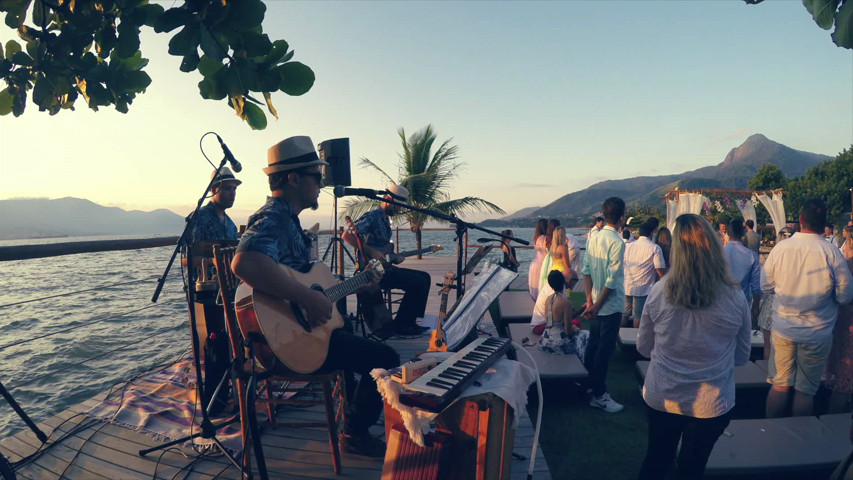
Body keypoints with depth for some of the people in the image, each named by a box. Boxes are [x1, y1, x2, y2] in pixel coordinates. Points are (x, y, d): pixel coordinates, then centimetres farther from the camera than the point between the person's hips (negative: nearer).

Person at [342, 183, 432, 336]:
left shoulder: (386, 219, 19)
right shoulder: (372, 216, -12)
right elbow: (346, 235, -24)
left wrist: (393, 257, 10)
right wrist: (371, 252, -26)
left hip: (384, 267, 10)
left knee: (425, 277, 9)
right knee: (418, 282, -19)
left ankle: (411, 320, 11)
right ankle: (400, 325, -8)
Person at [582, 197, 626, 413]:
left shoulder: (594, 238, 2)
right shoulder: (617, 243, -19)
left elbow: (586, 270, 2)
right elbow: (612, 280, -21)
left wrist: (590, 299, 2)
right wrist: (596, 305, -13)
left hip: (596, 303, 7)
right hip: (611, 305, -7)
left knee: (593, 344, 19)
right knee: (605, 349, 2)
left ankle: (587, 384, 34)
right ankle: (599, 395, 11)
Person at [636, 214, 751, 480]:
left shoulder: (658, 292, -17)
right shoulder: (735, 299, -17)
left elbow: (643, 347, -3)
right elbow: (742, 356, -1)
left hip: (660, 398, 0)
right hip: (711, 407, 0)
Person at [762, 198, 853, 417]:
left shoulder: (780, 248, -9)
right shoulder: (831, 252, -13)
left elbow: (765, 286, 0)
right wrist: (823, 292, 13)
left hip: (782, 329, 1)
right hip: (817, 334, -1)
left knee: (779, 386, 12)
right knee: (806, 391, 12)